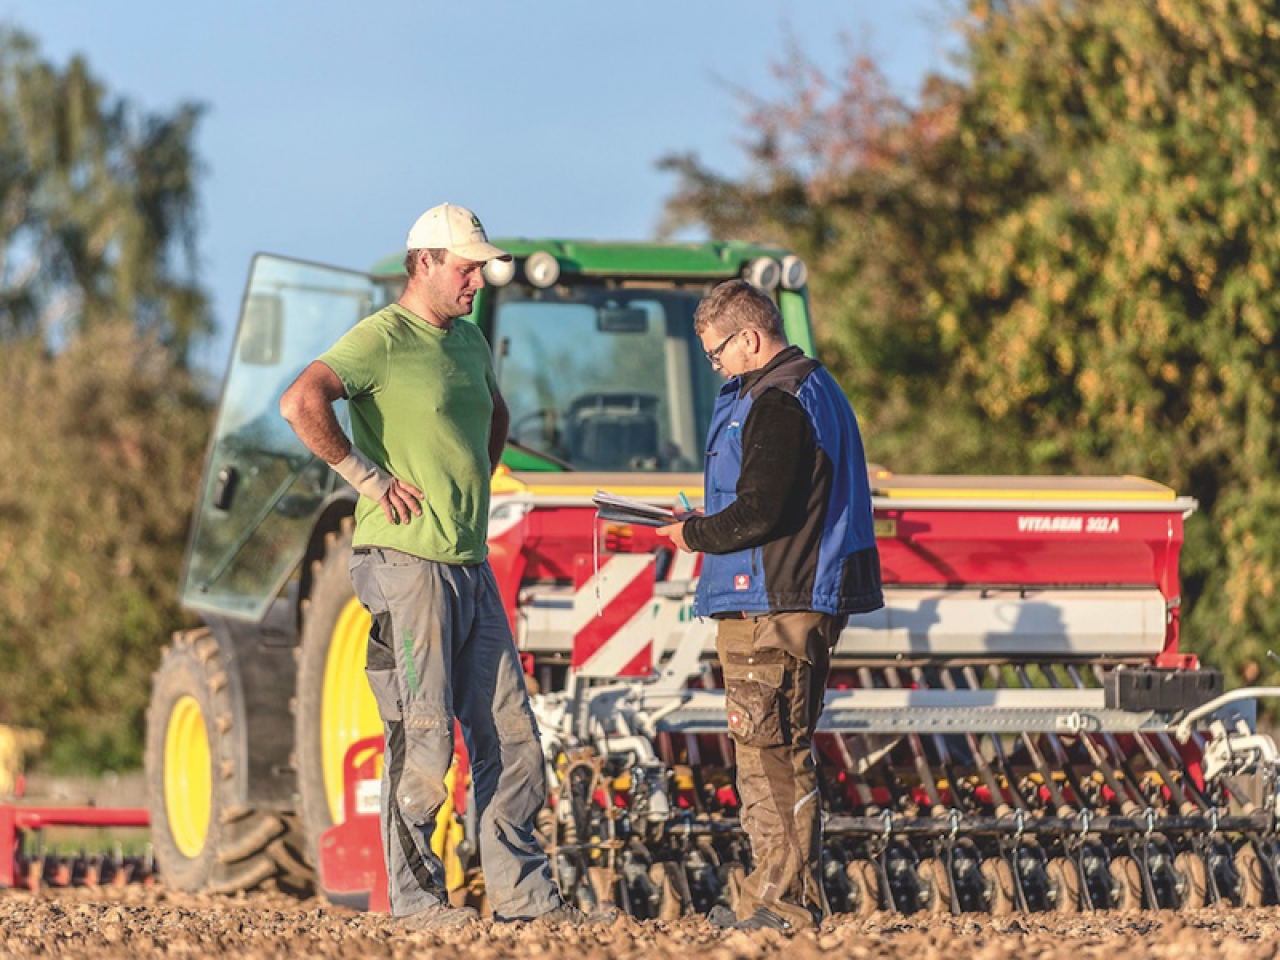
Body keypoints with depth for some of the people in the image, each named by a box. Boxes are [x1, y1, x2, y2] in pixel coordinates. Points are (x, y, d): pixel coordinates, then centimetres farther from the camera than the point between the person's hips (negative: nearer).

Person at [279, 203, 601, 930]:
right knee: (423, 737, -6)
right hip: (407, 564, -8)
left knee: (512, 733, 6)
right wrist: (368, 478, -19)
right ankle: (416, 895, 1)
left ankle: (522, 890, 11)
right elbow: (302, 403, -25)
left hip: (471, 565, 8)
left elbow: (497, 417, 38)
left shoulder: (469, 342, 17)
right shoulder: (382, 339, -9)